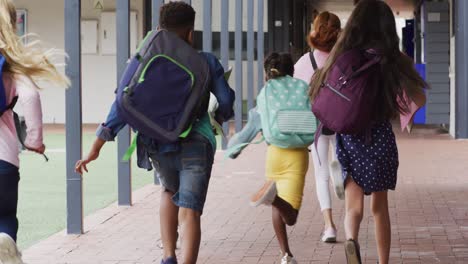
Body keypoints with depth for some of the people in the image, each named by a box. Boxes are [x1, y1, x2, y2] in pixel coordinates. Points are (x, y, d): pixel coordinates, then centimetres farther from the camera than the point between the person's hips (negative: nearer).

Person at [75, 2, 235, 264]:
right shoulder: (206, 62, 8)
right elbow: (226, 100, 6)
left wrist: (96, 148, -1)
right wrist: (218, 118, 31)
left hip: (158, 143, 3)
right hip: (196, 142, -3)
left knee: (171, 191, 32)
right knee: (189, 213, -8)